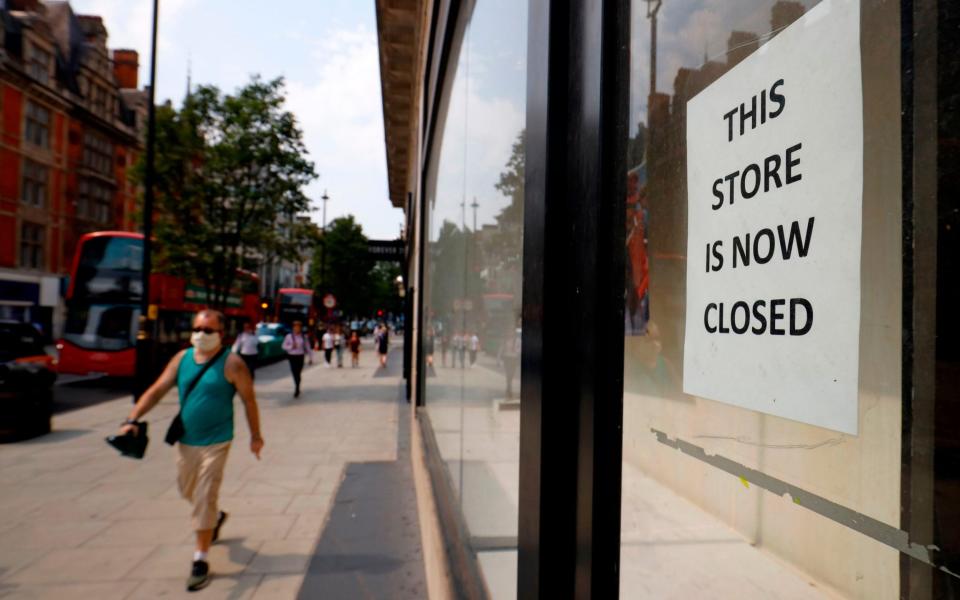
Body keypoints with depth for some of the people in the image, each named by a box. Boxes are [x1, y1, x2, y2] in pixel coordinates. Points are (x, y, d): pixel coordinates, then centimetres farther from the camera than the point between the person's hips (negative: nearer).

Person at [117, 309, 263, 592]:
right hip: (185, 441, 6)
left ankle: (200, 560, 12)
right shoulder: (182, 358, 0)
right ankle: (216, 517, 52)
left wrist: (255, 436, -4)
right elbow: (157, 390, -1)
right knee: (188, 491, 23)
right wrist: (133, 419, -12)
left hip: (215, 443, -6)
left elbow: (249, 400, -8)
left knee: (204, 500, -3)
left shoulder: (231, 363, -14)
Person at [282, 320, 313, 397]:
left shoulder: (304, 336, 2)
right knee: (295, 373, -4)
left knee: (298, 373, 3)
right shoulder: (289, 336, -1)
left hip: (300, 357, 1)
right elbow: (284, 346, 3)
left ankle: (297, 389, 18)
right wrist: (291, 346, -15)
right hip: (292, 357, -1)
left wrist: (310, 358, 8)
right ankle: (297, 389, 12)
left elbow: (308, 347, 7)